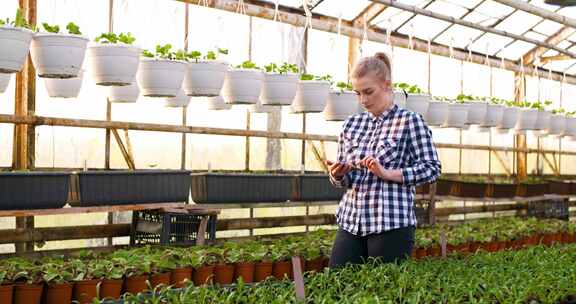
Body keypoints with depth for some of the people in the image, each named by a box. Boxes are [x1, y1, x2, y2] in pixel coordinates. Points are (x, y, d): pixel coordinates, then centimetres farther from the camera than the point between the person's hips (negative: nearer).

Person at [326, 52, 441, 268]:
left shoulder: (410, 121, -2)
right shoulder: (351, 124, 13)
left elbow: (431, 168, -6)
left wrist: (387, 173, -17)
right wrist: (338, 175, -5)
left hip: (391, 223, -5)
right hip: (350, 221, 5)